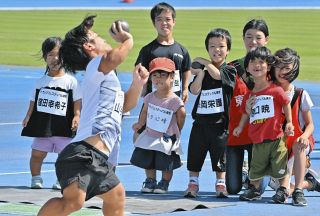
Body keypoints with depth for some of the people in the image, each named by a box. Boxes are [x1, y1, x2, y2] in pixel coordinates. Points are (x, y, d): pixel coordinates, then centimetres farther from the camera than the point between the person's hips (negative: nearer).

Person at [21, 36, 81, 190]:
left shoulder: (71, 81, -1)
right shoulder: (41, 81, 8)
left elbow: (77, 102, -1)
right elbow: (34, 101, 12)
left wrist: (77, 116, -13)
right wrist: (28, 116, 0)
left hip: (63, 126, -3)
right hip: (42, 125, 3)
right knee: (37, 153, 1)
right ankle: (36, 178, 13)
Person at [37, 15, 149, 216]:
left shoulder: (106, 77, 29)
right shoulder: (95, 67, 1)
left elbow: (125, 105, 39)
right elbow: (114, 57, -19)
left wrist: (138, 83, 21)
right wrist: (127, 39, 1)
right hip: (84, 153, -11)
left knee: (116, 194, 29)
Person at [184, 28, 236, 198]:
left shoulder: (230, 71, -2)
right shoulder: (201, 72, 8)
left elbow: (217, 74, -22)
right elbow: (194, 90, -4)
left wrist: (204, 62, -9)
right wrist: (200, 72, -15)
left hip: (220, 123, -3)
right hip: (201, 121, 3)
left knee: (220, 156, 4)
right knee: (194, 155, 6)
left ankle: (220, 184, 15)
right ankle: (193, 184, 16)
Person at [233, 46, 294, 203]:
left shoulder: (276, 90, -7)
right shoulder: (249, 94, 8)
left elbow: (286, 104, 3)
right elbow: (246, 112, 19)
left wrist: (289, 122, 2)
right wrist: (240, 126, 10)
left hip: (276, 137, -4)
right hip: (257, 140, 4)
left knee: (280, 166, -1)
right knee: (256, 167, 12)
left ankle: (283, 190, 13)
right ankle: (253, 189, 27)